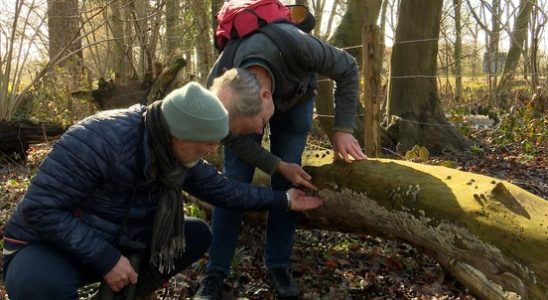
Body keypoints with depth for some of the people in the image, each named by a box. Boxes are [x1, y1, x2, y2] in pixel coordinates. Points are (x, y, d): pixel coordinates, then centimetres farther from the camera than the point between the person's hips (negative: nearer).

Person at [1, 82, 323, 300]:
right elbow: (39, 208, -31)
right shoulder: (102, 139, -32)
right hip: (49, 245, -7)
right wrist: (106, 259, -29)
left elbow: (223, 189, 6)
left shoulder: (180, 153, -9)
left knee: (198, 235, 1)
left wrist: (283, 199, 8)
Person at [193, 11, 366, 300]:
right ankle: (215, 273, 0)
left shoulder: (296, 46, -46)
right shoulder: (218, 89, -38)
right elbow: (232, 138, -18)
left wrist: (342, 129, -29)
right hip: (246, 102, 0)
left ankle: (278, 265, 7)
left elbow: (347, 69, -25)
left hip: (295, 99, 0)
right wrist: (279, 166, -21)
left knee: (285, 184, -7)